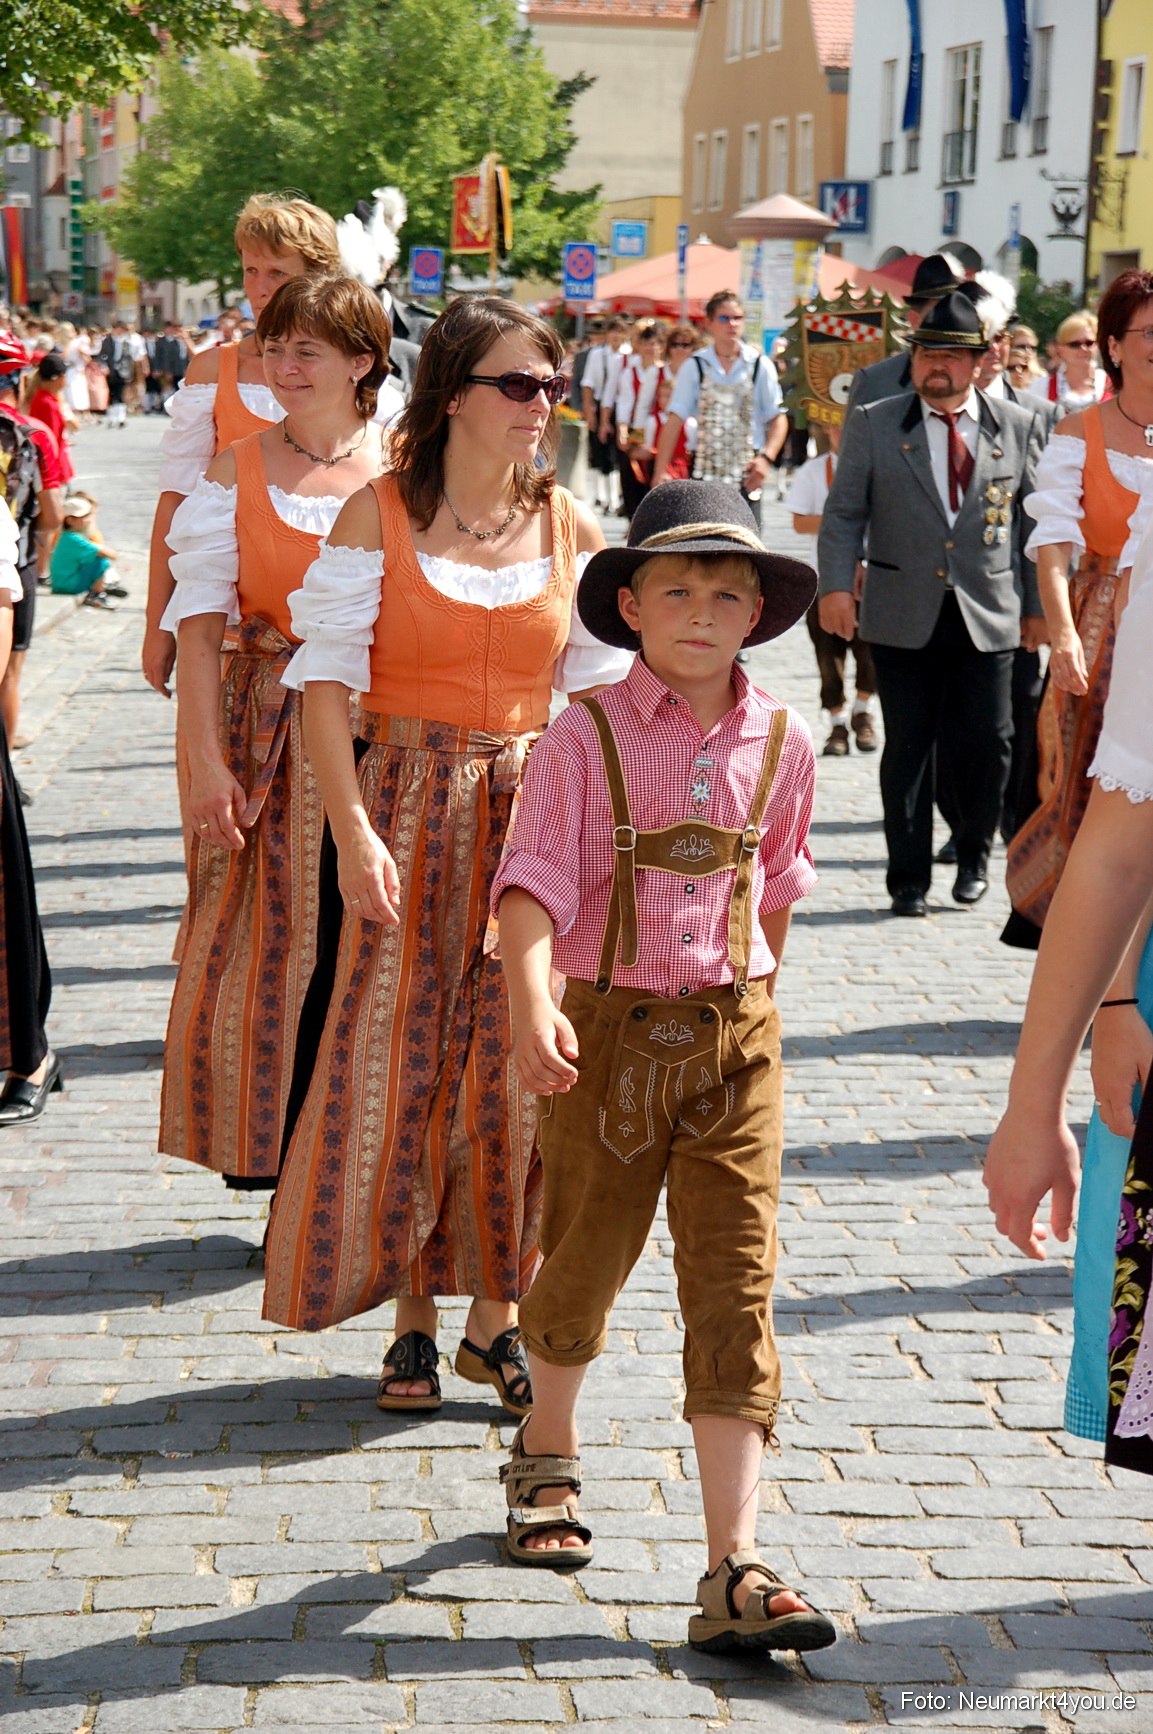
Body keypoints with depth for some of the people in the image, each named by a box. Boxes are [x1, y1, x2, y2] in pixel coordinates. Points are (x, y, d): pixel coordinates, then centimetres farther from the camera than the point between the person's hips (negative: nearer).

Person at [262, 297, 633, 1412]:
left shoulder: (570, 528, 5)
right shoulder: (378, 515, -4)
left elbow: (597, 690, 7)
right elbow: (327, 679, -6)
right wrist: (354, 831, -15)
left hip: (532, 808, 2)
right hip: (409, 805, -2)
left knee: (516, 1063, 2)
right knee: (400, 1060, 0)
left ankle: (495, 1317, 15)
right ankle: (412, 1319, 14)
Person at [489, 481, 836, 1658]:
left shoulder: (780, 743, 3)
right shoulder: (587, 739, -8)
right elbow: (534, 882, -18)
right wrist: (533, 1006, -34)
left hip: (733, 1039, 2)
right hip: (608, 1031, -2)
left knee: (735, 1297, -5)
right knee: (583, 1263, 16)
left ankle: (734, 1574, -5)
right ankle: (546, 1453, 46)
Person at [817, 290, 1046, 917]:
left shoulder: (1018, 427, 6)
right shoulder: (873, 425, 4)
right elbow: (843, 513, 2)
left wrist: (1035, 602, 9)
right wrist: (836, 584, -12)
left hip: (987, 615, 1)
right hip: (902, 617, -1)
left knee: (986, 743, 1)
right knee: (907, 747, 2)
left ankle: (974, 856, 26)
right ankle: (909, 879, 12)